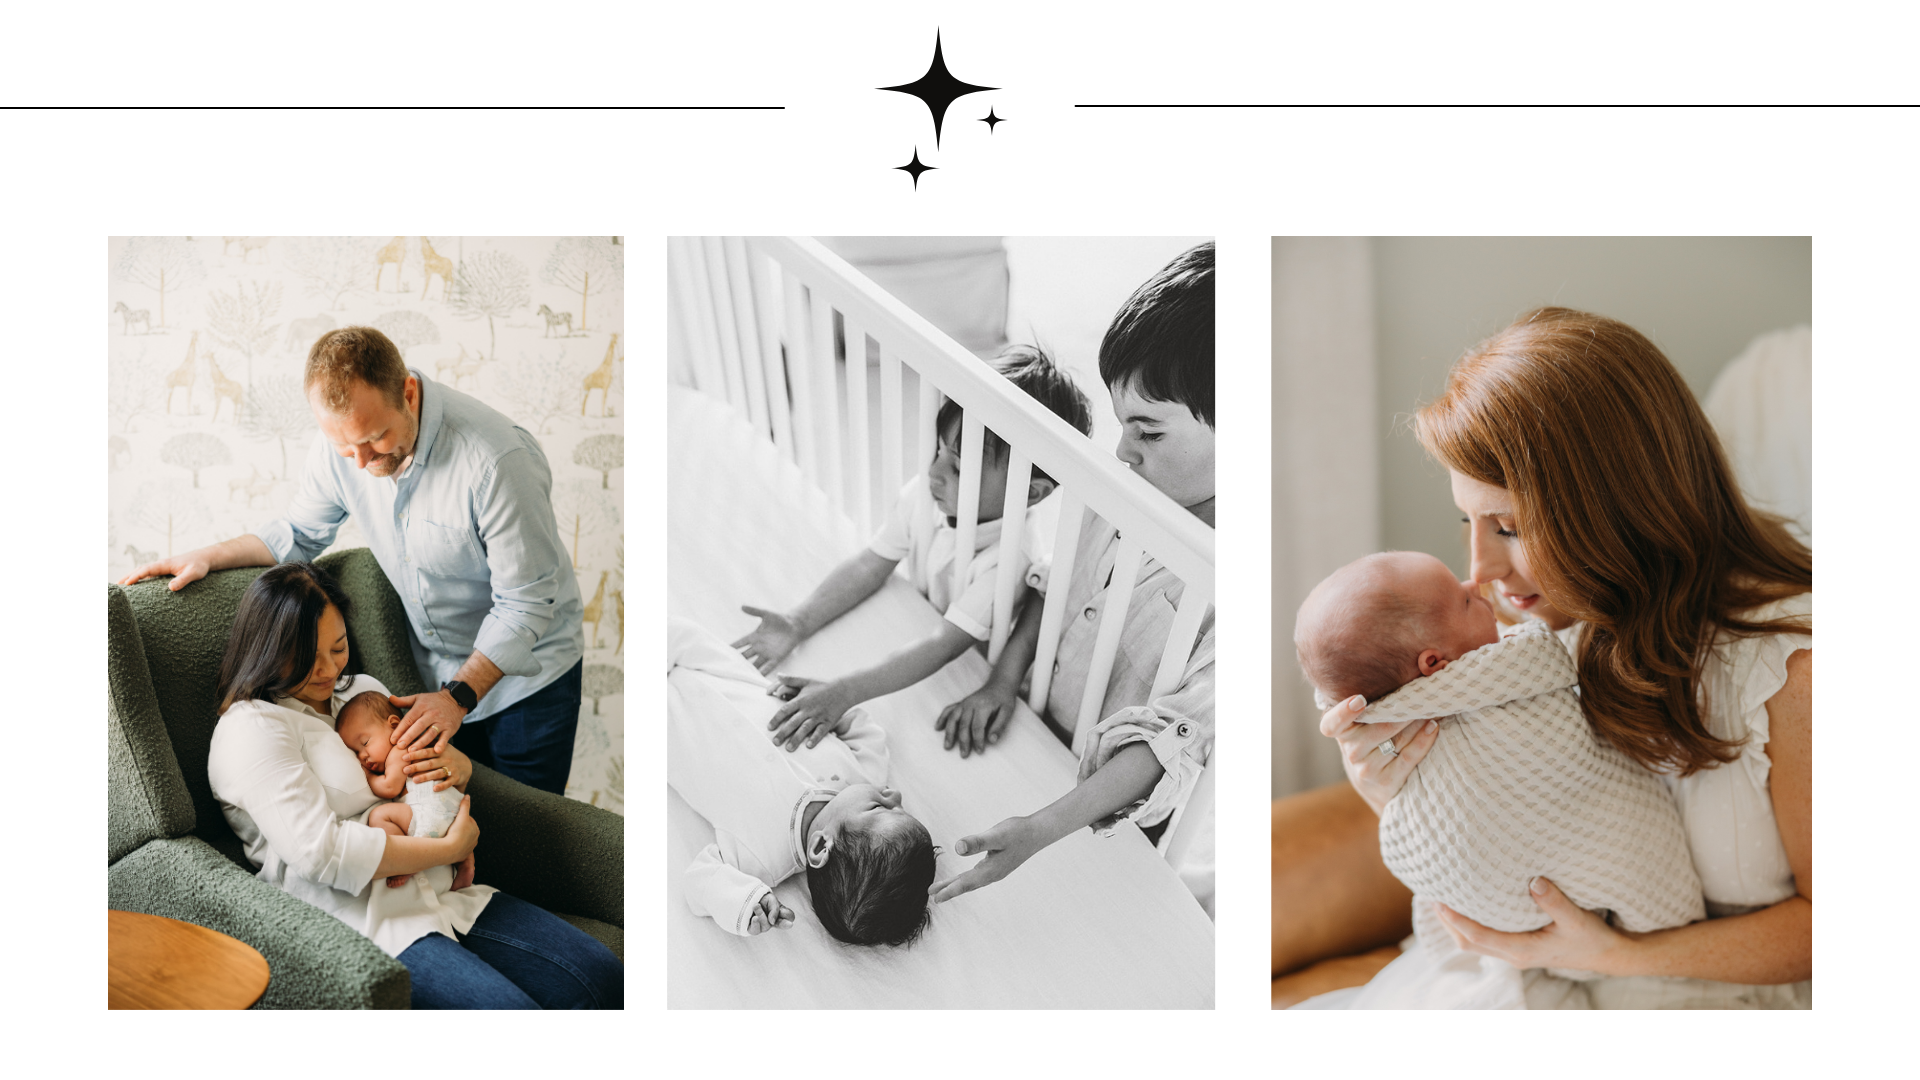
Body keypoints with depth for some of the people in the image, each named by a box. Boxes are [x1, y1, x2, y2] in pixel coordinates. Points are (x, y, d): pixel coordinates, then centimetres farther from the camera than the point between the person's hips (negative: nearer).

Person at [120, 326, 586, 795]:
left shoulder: (498, 458, -32)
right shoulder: (341, 442, -13)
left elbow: (526, 603, -24)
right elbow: (302, 533, 7)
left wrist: (458, 696, -25)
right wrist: (208, 557, -6)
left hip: (527, 671, -5)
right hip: (435, 669, 5)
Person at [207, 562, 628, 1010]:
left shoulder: (361, 690, 21)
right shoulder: (249, 729, -4)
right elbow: (318, 851, -17)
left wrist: (456, 763, 4)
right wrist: (449, 848, -13)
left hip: (443, 895, 8)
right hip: (356, 922, -7)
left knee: (603, 978, -12)